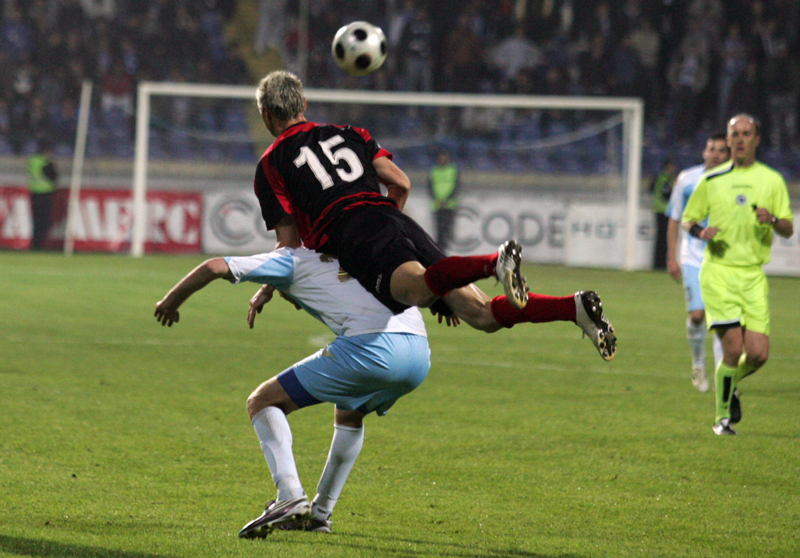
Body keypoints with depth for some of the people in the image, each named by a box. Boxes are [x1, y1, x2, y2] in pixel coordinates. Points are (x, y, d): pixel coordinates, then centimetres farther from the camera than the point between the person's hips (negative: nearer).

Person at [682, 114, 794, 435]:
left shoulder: (772, 180, 8)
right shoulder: (712, 180, 6)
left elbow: (788, 230, 8)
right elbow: (687, 220, 13)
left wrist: (773, 219, -15)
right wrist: (701, 232, -9)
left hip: (753, 275, 2)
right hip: (718, 271, -2)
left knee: (758, 354, -6)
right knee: (733, 347, -15)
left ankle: (731, 382, 28)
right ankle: (723, 417, 2)